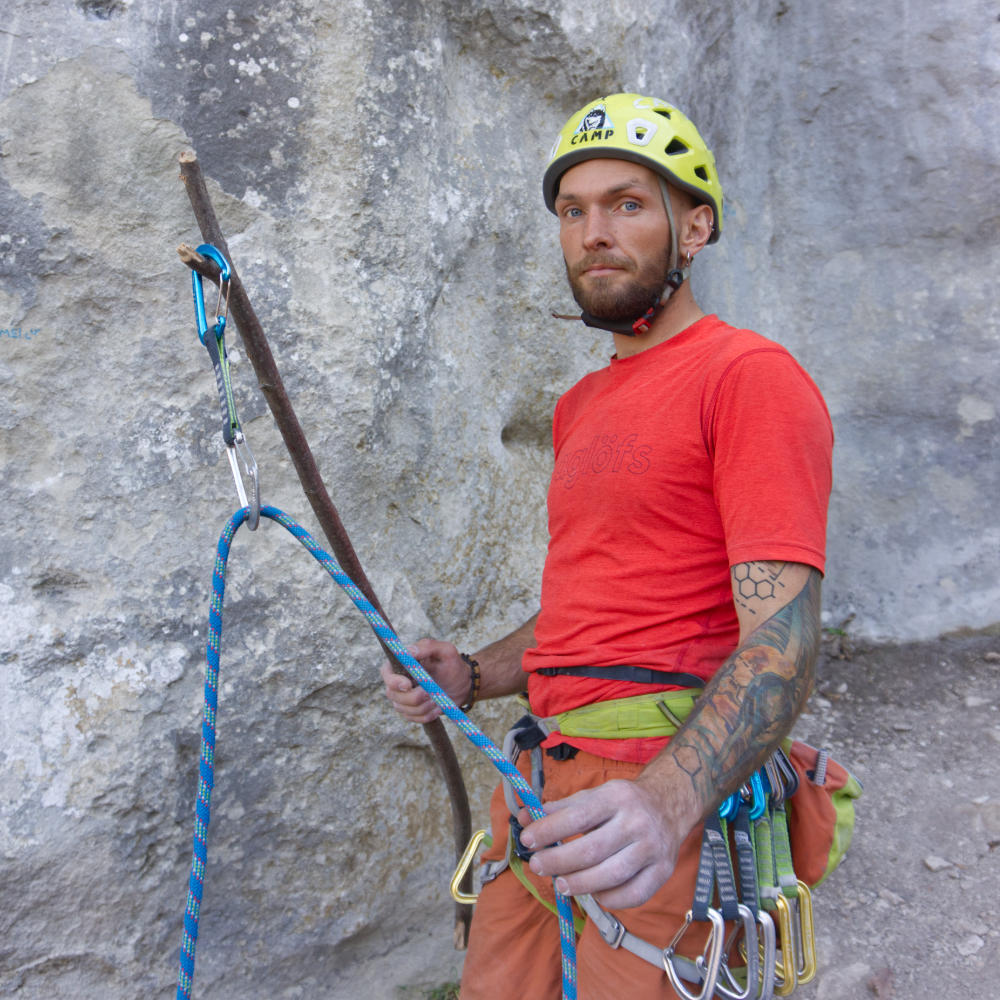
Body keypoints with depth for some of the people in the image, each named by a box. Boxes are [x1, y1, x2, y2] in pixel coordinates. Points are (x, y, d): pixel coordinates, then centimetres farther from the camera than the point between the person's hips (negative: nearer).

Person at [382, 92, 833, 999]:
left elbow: (782, 642, -20)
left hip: (660, 814, -7)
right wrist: (473, 677, 7)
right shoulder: (580, 406, 17)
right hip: (546, 798, 8)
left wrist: (665, 803, -35)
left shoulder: (748, 377, -11)